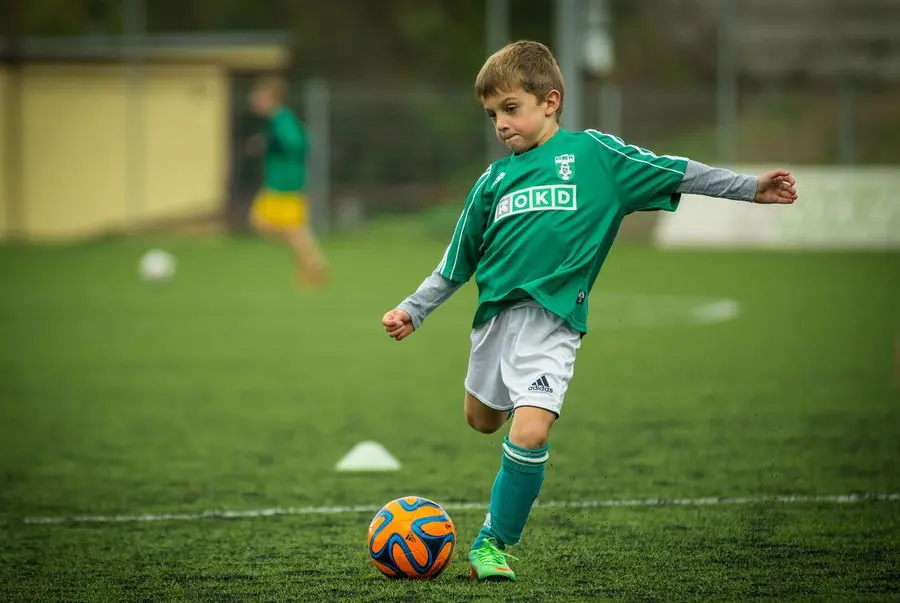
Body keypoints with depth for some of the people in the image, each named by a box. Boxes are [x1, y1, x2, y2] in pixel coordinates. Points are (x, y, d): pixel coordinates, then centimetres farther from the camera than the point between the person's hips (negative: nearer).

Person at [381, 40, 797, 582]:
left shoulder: (593, 153, 1)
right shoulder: (494, 180, 11)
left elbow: (674, 173, 2)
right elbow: (455, 265, 19)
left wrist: (750, 188, -2)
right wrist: (413, 311, 16)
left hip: (552, 318, -5)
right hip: (495, 312, 5)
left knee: (530, 433, -19)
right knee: (483, 420, 19)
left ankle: (494, 543, -3)